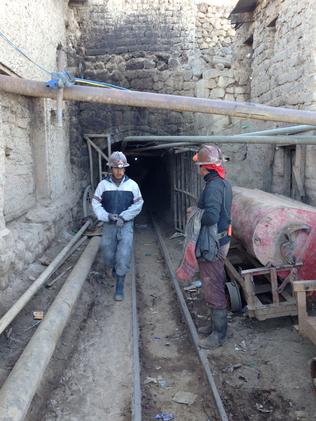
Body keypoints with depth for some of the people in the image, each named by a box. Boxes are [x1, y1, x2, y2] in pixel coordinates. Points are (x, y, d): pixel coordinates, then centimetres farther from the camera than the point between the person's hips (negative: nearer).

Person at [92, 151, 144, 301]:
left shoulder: (132, 184, -4)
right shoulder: (103, 184, -3)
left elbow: (138, 204, -3)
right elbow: (96, 204, -2)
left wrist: (123, 216, -15)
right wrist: (107, 216, -17)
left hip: (126, 224, -1)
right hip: (109, 225, 1)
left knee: (124, 255, -8)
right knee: (108, 253, 13)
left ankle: (120, 287, 4)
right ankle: (112, 268, 48)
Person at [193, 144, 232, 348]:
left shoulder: (213, 186, -22)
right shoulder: (224, 182, 10)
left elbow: (211, 217, -32)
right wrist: (198, 210, 8)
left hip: (213, 245, -10)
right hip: (222, 239, 10)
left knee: (213, 288, 1)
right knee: (217, 286, 20)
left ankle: (219, 334, 13)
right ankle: (217, 324, 35)